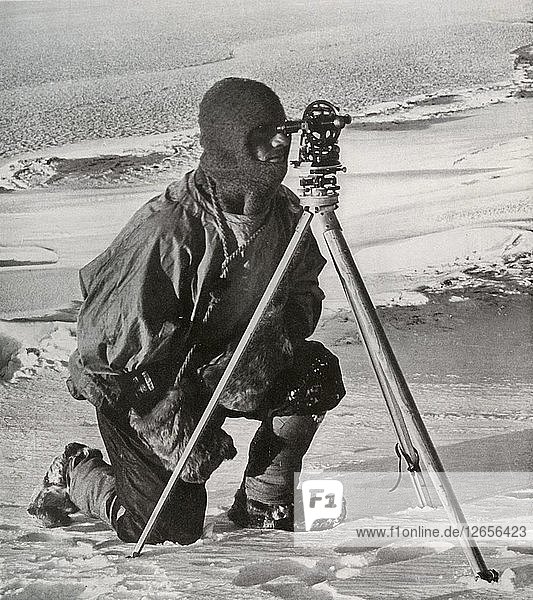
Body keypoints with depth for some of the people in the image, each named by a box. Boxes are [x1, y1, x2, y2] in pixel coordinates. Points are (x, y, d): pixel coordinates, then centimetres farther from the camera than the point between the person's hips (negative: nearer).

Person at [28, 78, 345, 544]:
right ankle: (75, 472, 20)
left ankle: (264, 504, 3)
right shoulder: (168, 226, -30)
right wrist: (174, 428, -24)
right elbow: (115, 335, -27)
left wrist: (270, 343, -19)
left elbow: (302, 296, 4)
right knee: (168, 527, -9)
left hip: (227, 369, 6)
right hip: (134, 384, -6)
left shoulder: (285, 214, -9)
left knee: (318, 373, -15)